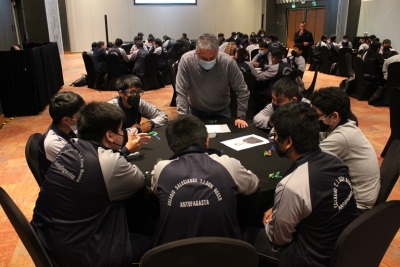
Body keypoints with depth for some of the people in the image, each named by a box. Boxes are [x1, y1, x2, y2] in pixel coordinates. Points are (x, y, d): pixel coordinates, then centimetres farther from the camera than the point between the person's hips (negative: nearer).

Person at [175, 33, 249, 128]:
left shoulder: (228, 62, -23)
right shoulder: (186, 60, -25)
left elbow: (242, 91, -14)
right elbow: (181, 93, -21)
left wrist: (241, 117, -16)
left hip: (222, 111, 0)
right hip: (196, 111, 1)